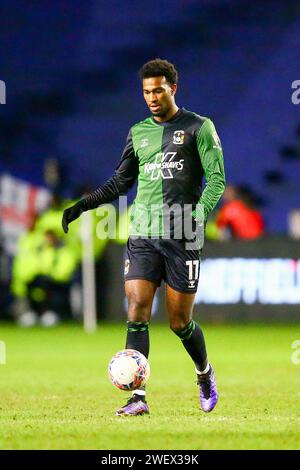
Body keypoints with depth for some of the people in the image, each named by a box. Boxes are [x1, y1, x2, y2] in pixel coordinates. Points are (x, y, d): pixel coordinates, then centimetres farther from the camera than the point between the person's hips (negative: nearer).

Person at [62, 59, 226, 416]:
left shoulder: (199, 128, 2)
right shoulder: (138, 132, 15)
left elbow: (216, 178, -2)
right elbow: (121, 181, 22)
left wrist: (199, 213, -17)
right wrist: (84, 205, 10)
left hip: (182, 237, -3)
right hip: (142, 235, 3)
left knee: (180, 321, 2)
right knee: (137, 312, -11)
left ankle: (205, 374, 31)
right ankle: (138, 397, -12)